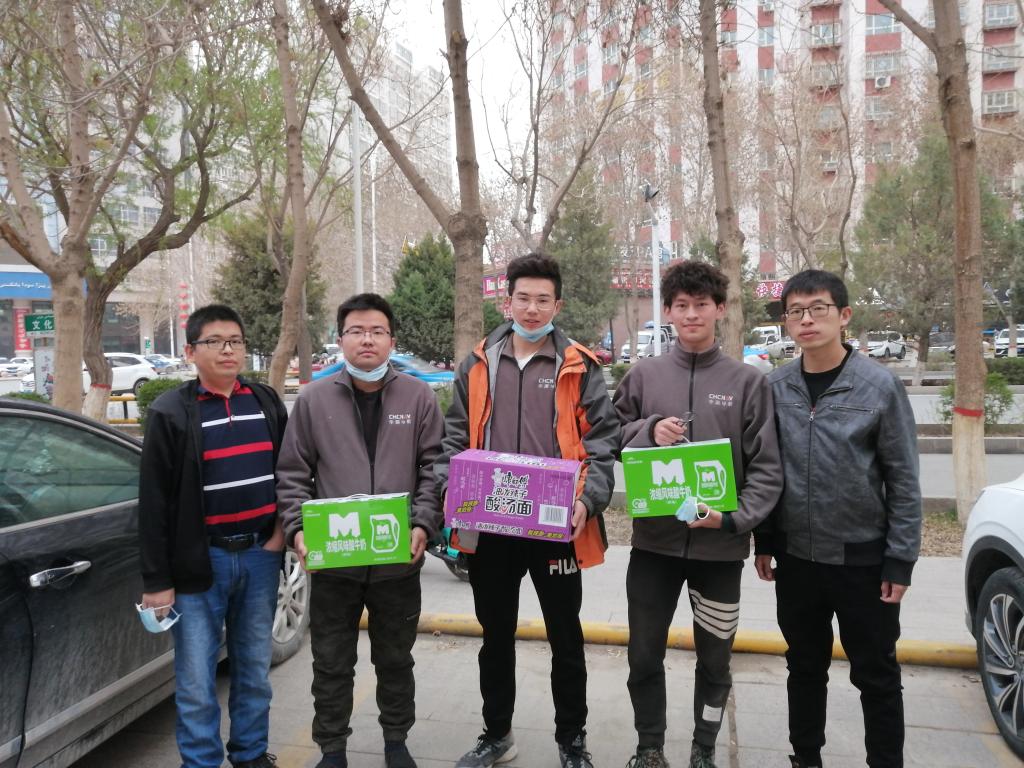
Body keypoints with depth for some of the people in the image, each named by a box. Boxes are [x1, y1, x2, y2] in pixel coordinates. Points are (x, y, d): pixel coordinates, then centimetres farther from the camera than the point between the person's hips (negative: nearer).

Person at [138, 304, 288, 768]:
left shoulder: (266, 402, 7)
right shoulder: (170, 413, -4)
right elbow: (155, 503, -5)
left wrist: (283, 527, 1)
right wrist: (156, 580, -7)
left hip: (260, 555, 4)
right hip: (201, 560, -3)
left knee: (255, 669, 15)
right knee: (196, 681, 3)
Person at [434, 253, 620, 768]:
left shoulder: (580, 368, -1)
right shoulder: (478, 365, 7)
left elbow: (602, 443, -4)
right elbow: (455, 440, 9)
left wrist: (587, 501, -19)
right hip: (489, 527, 3)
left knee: (565, 639, 12)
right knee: (495, 637, 18)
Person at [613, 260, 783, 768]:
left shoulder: (749, 382, -1)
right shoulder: (643, 375, 3)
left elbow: (766, 469, -4)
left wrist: (734, 518, -17)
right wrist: (649, 431, -12)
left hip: (720, 547, -1)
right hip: (654, 541, 1)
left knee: (715, 659, 14)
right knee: (644, 656, 10)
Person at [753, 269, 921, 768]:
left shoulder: (880, 385, -9)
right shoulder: (775, 387, 0)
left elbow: (903, 480, -7)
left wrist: (900, 560, -9)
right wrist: (764, 542, 6)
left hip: (863, 559, -3)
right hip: (796, 558, 3)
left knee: (876, 675, 11)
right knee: (805, 669, 18)